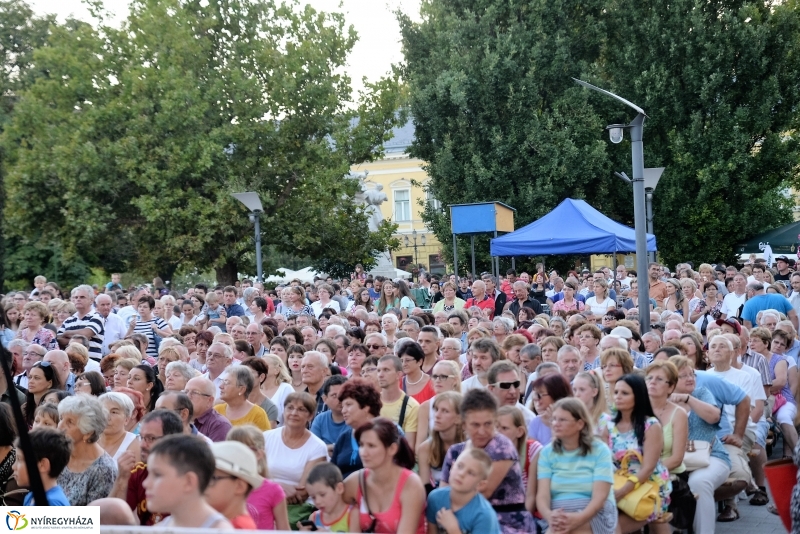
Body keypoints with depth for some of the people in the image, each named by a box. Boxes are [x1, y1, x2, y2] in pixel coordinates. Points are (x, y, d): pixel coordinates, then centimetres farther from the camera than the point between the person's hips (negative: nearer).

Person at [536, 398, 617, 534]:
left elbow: (600, 496, -12)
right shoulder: (547, 452, 7)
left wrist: (579, 518, -32)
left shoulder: (600, 450, -2)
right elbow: (542, 494, -5)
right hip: (559, 515, 2)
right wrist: (549, 515, -28)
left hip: (594, 514, -2)